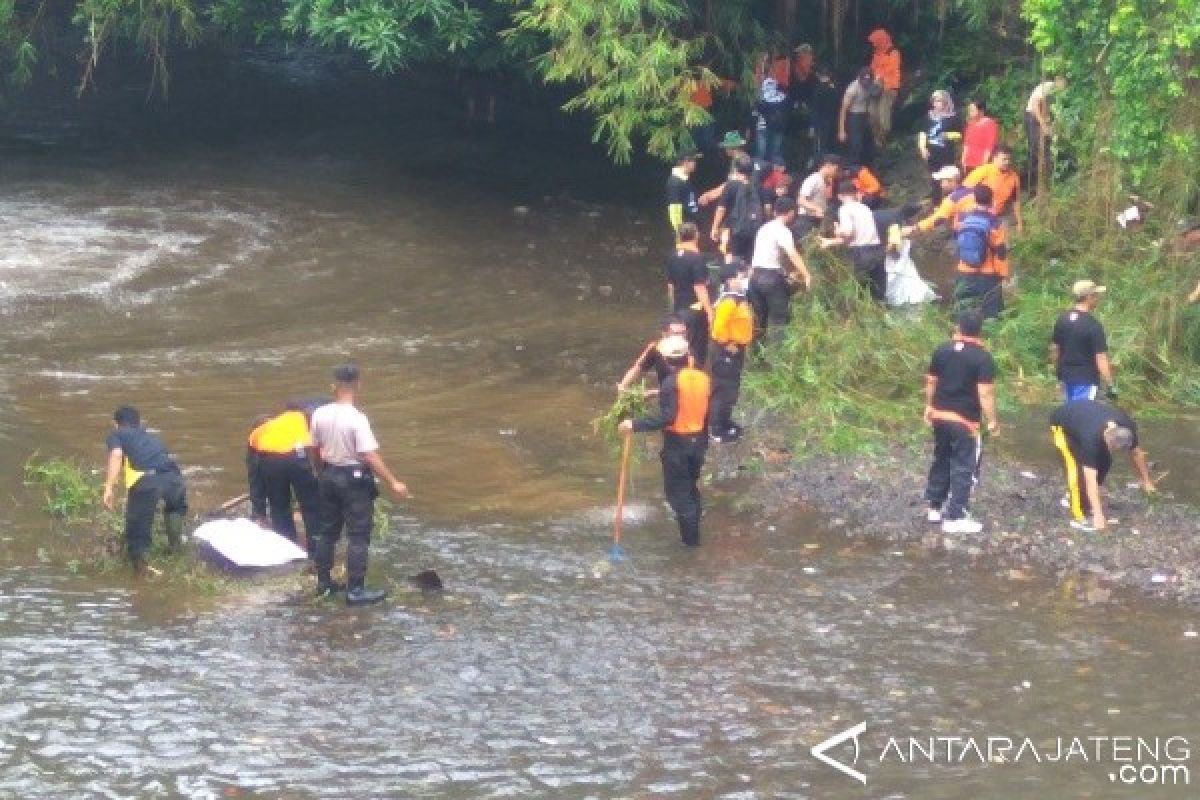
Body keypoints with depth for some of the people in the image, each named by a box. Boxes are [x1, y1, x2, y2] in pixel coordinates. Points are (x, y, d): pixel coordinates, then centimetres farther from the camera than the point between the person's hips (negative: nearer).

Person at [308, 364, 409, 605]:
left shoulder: (320, 415, -3)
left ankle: (324, 583, 25)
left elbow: (313, 450, 8)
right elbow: (370, 456, -23)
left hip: (329, 476, 6)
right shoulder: (357, 419, -20)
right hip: (355, 479, -6)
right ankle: (355, 590, -1)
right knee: (358, 536, 0)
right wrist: (393, 483, -18)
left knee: (328, 531, 17)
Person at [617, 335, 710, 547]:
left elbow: (666, 417, -26)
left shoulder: (672, 382, -19)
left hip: (677, 443, -7)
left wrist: (635, 425, -26)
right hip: (698, 441, 7)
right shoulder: (702, 378, 2)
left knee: (677, 491, 3)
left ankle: (690, 537, 2)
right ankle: (693, 530, 28)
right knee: (691, 487, 21)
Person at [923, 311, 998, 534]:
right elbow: (985, 392, -17)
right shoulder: (983, 357, -13)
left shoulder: (942, 350, 3)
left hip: (940, 416, 6)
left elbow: (931, 381, 11)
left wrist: (929, 407, 24)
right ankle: (955, 517, 0)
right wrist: (992, 420, -9)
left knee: (941, 461, 21)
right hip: (965, 420, -6)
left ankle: (935, 507, 30)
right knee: (964, 468, 1)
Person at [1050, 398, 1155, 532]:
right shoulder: (1091, 437, -44)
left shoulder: (1127, 428, -26)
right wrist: (1098, 514, -43)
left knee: (1104, 462, -3)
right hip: (1062, 424, -7)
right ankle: (1079, 517, -15)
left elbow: (1136, 453, -4)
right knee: (1078, 468, -23)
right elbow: (1090, 479, -43)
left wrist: (1146, 480, 7)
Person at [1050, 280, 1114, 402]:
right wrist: (1110, 386, -18)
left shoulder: (1062, 319, 3)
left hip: (1066, 377, 7)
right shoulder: (1093, 325, -18)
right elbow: (1101, 358, -20)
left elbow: (1054, 349, 11)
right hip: (1086, 380, -7)